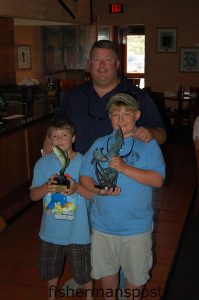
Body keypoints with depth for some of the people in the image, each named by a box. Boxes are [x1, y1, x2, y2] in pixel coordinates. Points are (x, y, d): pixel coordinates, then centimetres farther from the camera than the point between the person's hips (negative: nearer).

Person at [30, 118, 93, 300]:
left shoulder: (84, 162, -13)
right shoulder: (43, 163, -6)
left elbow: (94, 194, -10)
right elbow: (33, 195, -3)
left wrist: (77, 188, -28)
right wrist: (47, 186, -22)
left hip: (78, 232, -3)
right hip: (51, 231, 3)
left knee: (84, 272, 14)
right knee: (51, 270, 24)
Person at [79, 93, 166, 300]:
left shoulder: (149, 145, -8)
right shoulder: (99, 144, 1)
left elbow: (158, 180, -17)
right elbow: (84, 176, 3)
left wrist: (125, 168, -27)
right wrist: (98, 189, -18)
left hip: (136, 226, -2)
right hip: (103, 224, 3)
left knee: (135, 274, 16)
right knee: (106, 269, 21)